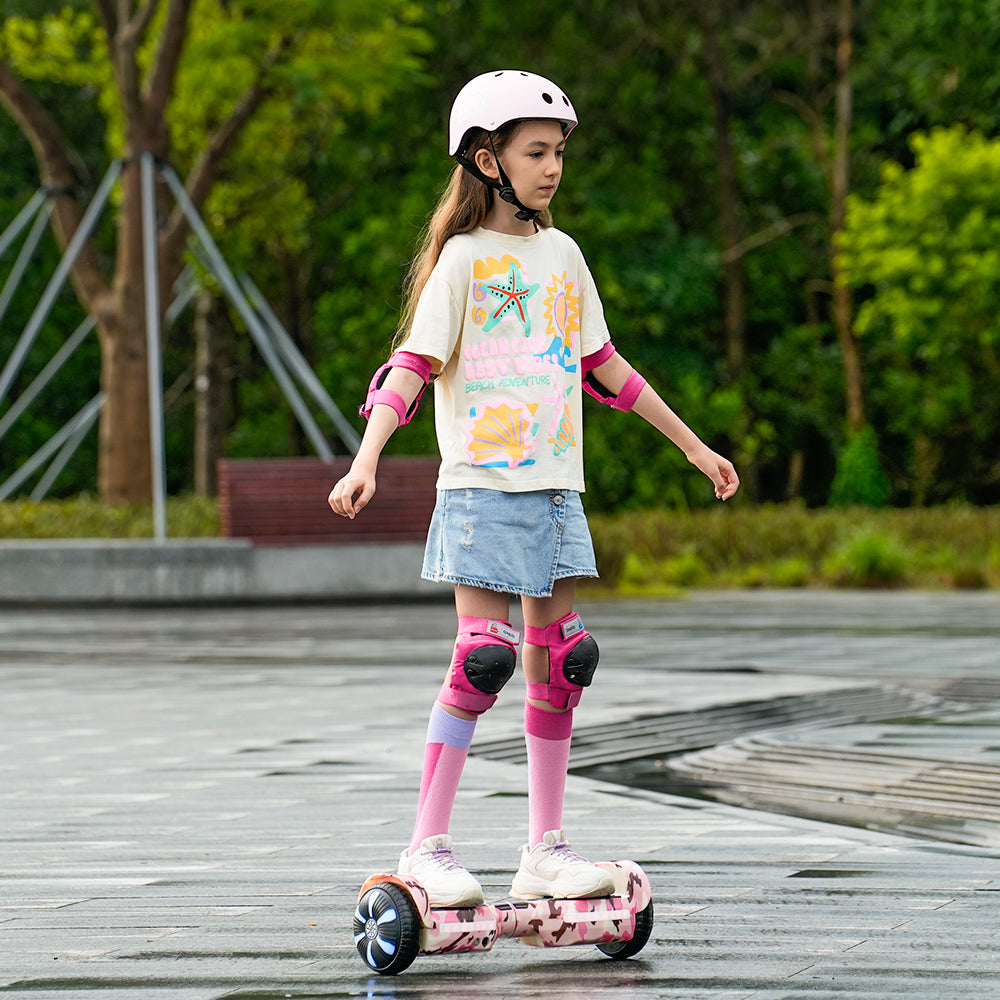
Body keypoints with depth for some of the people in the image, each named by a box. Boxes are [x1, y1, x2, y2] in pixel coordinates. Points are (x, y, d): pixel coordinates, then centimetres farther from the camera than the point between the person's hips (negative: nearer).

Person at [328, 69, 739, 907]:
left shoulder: (562, 254, 12)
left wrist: (694, 445, 23)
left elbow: (603, 364, 20)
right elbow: (412, 365, -13)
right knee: (484, 659, -13)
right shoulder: (464, 257, -5)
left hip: (555, 489, 6)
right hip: (481, 488, -6)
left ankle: (546, 851, 13)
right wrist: (366, 461, -28)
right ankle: (428, 846, -5)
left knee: (559, 664, 5)